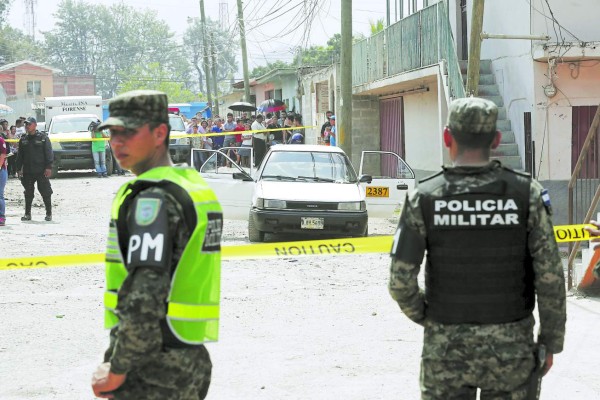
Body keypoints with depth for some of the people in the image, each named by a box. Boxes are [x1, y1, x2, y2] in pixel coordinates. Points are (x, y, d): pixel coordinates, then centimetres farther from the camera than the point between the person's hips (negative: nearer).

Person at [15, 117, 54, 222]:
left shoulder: (43, 138, -1)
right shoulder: (23, 140, 11)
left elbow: (49, 153, -4)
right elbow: (20, 155, 15)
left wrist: (48, 167, -12)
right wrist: (19, 169, 8)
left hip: (41, 171, -4)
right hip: (27, 172, 4)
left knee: (46, 193, -1)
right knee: (28, 193, 7)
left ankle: (49, 213, 8)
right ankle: (27, 214, 14)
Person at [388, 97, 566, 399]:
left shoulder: (424, 198, -7)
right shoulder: (527, 193, -7)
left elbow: (401, 280, -8)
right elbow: (550, 278, -8)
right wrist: (550, 341, 3)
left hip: (446, 346, 0)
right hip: (510, 347, 0)